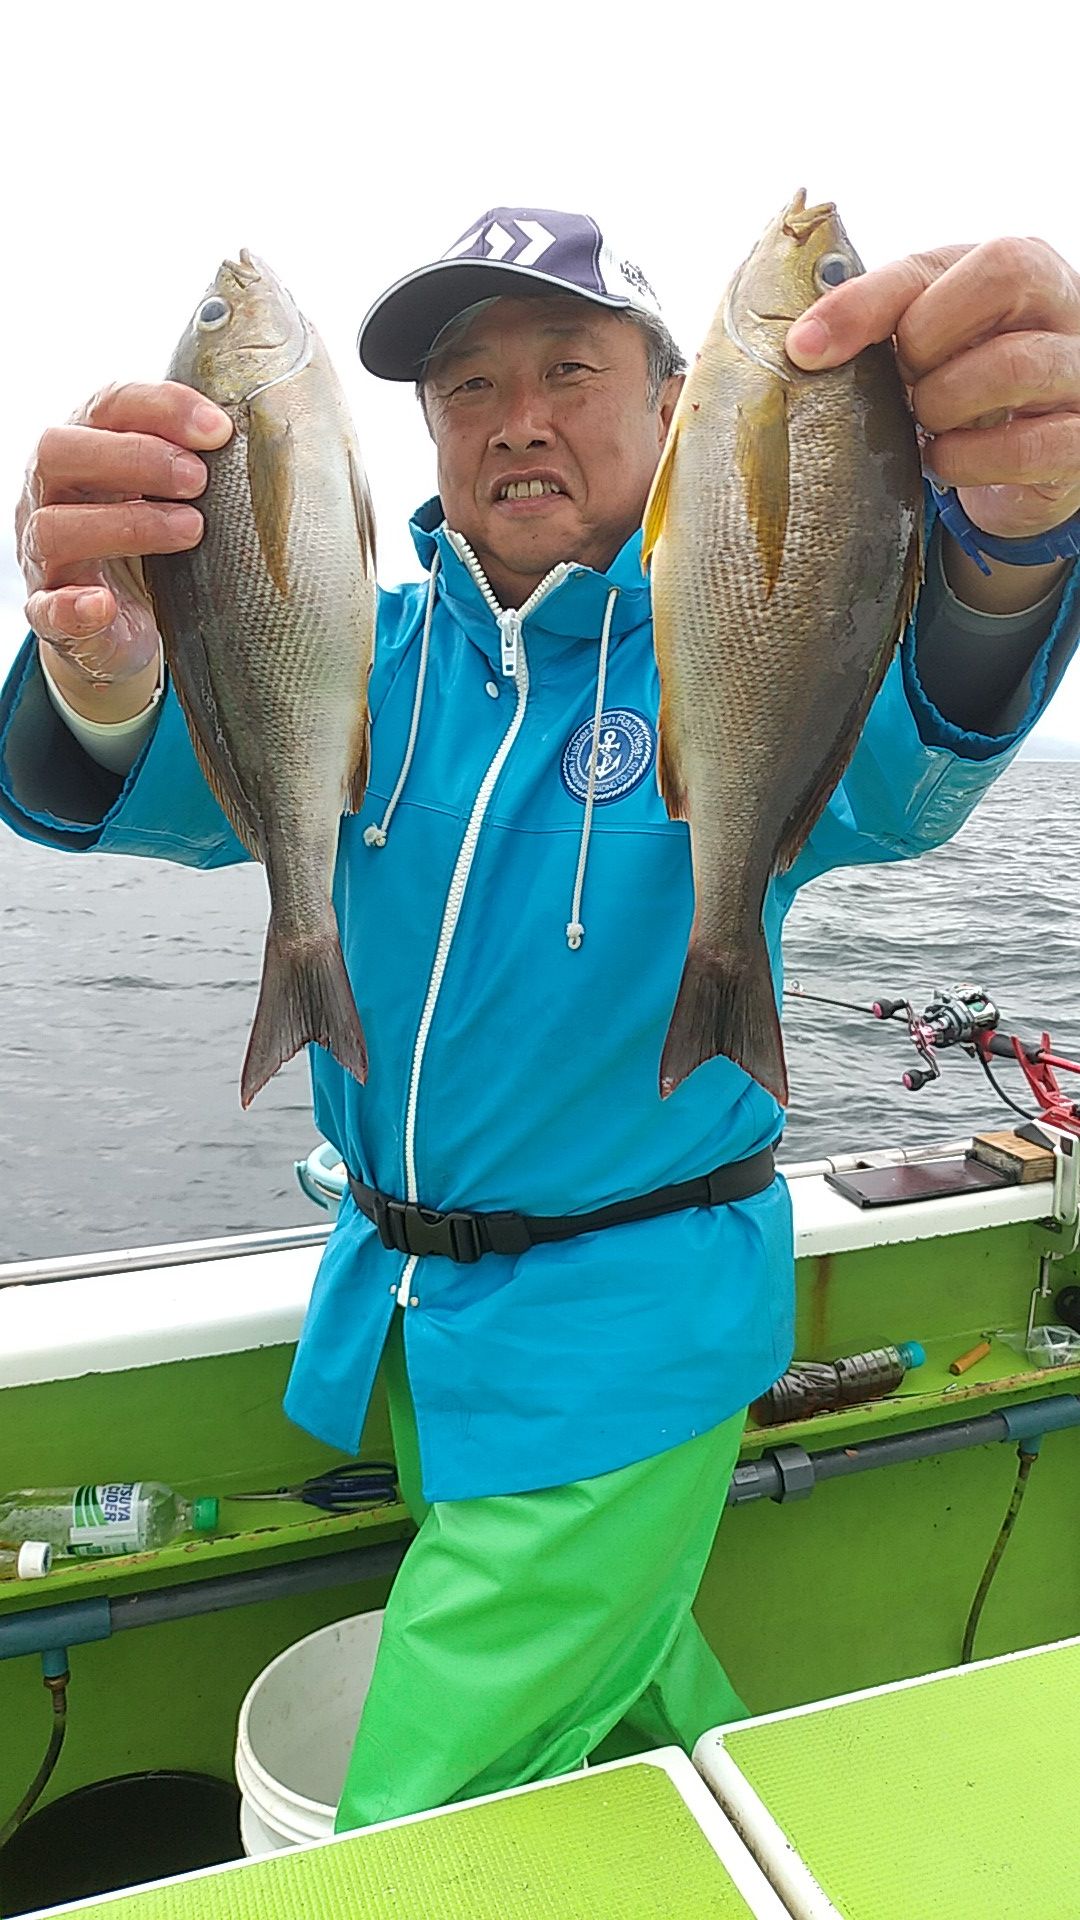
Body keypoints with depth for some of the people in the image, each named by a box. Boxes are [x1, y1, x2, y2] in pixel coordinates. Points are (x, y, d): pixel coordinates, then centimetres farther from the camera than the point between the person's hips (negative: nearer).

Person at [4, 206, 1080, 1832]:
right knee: (611, 1654, 28)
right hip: (403, 1305, 5)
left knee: (418, 1841, 3)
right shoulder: (373, 659, -1)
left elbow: (899, 767, -33)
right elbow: (185, 781, -19)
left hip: (627, 1330, -5)